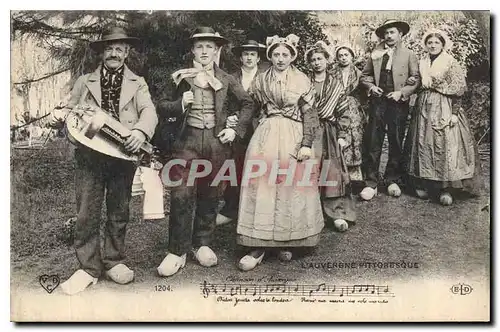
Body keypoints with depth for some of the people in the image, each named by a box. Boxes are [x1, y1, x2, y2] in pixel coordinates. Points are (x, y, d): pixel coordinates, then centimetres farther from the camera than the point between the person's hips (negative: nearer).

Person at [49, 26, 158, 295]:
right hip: (89, 154, 1)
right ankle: (89, 268, 9)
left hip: (123, 154, 0)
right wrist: (60, 117, -9)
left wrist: (140, 130, -28)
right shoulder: (84, 82, 16)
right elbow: (70, 112, 16)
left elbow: (149, 112, -6)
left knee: (119, 212, 8)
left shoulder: (137, 84, 11)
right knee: (87, 212, -2)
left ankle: (114, 261, 23)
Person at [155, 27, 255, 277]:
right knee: (181, 195, -8)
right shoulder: (181, 77, 5)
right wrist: (179, 105, -14)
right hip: (187, 141, -1)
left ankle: (202, 244, 24)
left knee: (209, 195, 9)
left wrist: (236, 130, 3)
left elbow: (247, 104, 13)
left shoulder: (225, 80, 7)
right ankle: (177, 251, 3)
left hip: (216, 143, 1)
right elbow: (161, 107, 6)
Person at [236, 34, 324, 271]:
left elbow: (310, 115, -2)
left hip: (294, 137, -1)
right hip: (266, 136, 1)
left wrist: (307, 144, -11)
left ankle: (286, 242, 13)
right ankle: (259, 245, -4)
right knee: (262, 185, -6)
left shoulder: (302, 81, 3)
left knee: (291, 187, 1)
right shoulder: (260, 81, 10)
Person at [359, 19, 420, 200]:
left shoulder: (409, 55, 9)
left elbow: (416, 79, 3)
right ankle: (371, 183, -2)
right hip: (378, 101, 1)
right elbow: (364, 76, 18)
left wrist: (401, 92, -11)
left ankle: (393, 181, 16)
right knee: (373, 142, -5)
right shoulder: (375, 54, 14)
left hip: (398, 103, -1)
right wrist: (371, 86, -2)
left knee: (396, 143, 3)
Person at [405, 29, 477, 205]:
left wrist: (454, 113, -13)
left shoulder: (451, 63, 0)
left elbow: (458, 89, -5)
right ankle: (423, 184, 8)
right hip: (424, 109, 5)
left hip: (444, 109, -4)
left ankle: (446, 188, -6)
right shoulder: (422, 63, 13)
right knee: (423, 144, 2)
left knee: (446, 145, -8)